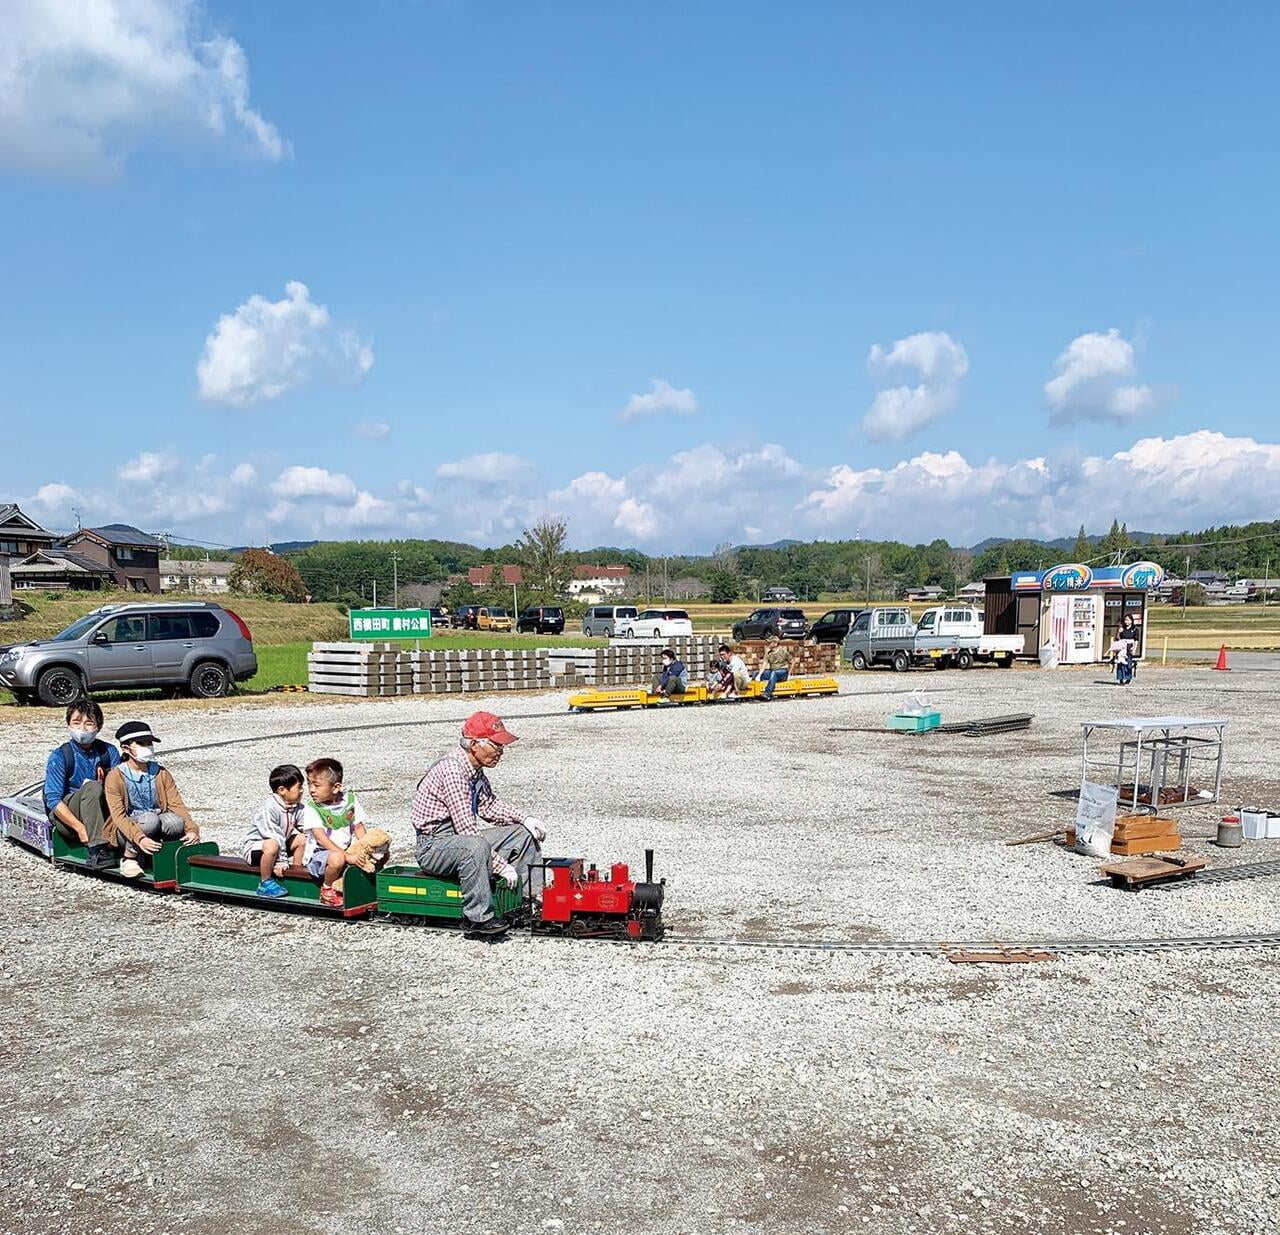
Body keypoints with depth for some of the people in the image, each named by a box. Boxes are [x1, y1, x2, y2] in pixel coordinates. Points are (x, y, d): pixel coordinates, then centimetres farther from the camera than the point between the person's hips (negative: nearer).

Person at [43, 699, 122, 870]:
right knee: (92, 787, -32)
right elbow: (53, 800, -14)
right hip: (63, 815, -4)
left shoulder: (109, 752, 3)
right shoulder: (59, 756, -8)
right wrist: (80, 828, -24)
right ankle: (97, 850, -37)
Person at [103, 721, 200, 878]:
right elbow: (118, 815, -18)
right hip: (126, 831, -3)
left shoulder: (161, 774, 5)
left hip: (156, 827, 3)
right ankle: (129, 858, -12)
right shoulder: (115, 776, -7)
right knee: (151, 819, -35)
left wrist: (192, 829, -22)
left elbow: (176, 804, -3)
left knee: (175, 822, -30)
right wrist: (139, 838, -35)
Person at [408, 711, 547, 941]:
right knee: (476, 846, -39)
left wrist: (524, 818, 1)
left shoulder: (476, 769, 4)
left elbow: (488, 806, 16)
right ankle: (477, 918, -27)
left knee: (525, 834, 6)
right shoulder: (452, 770, -26)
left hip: (463, 837, 10)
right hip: (434, 845, -10)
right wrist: (501, 865, -26)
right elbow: (467, 829, -29)